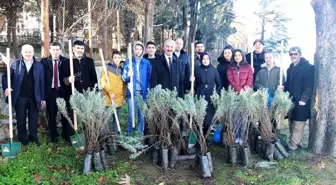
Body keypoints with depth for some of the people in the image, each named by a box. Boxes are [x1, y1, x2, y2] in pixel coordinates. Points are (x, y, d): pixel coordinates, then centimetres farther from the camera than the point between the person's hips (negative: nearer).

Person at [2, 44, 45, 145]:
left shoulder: (39, 66, 3)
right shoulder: (14, 64, 0)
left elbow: (42, 83, 3)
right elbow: (5, 76, 2)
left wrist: (43, 98, 2)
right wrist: (6, 88, -18)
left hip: (34, 98, 1)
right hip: (20, 97, -1)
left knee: (34, 119, 10)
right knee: (21, 119, 10)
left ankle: (34, 138, 25)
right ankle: (23, 139, 25)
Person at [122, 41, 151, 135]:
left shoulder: (146, 63, 7)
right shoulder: (128, 62, 6)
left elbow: (149, 78, 10)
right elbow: (124, 78, 4)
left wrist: (148, 90, -1)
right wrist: (128, 75, -18)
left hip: (143, 92, 1)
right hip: (132, 92, -1)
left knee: (142, 115, 4)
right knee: (131, 115, -2)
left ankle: (140, 134, 15)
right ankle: (130, 134, 9)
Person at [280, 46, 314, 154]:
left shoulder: (308, 67, -8)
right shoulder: (290, 68, 16)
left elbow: (309, 85, -15)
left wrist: (303, 99, -21)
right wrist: (284, 87, -1)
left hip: (301, 101, -8)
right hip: (291, 101, 8)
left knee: (297, 126, -3)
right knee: (291, 124, 13)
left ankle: (292, 147, 1)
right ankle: (296, 143, 25)